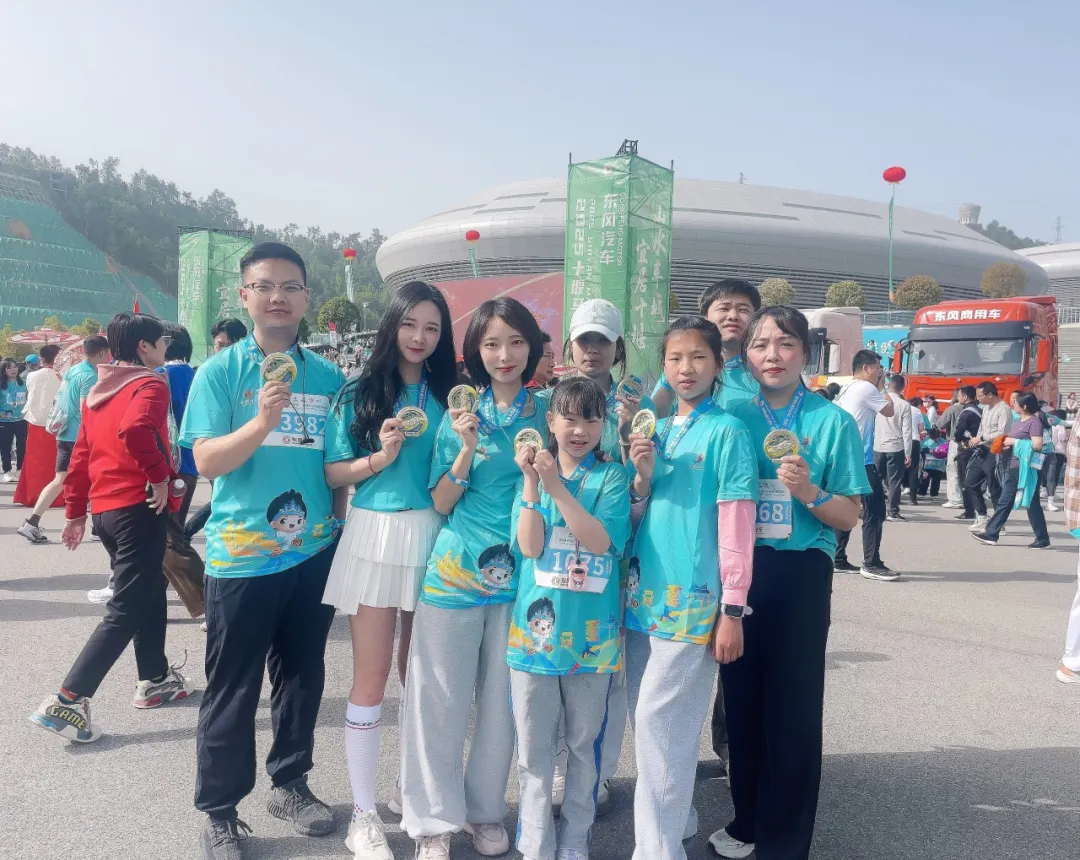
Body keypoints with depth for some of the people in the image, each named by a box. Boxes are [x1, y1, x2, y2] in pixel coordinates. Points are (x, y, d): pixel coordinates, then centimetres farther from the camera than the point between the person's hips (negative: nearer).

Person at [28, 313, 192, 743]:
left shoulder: (98, 390, 15)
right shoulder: (149, 385, -11)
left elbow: (81, 454, 16)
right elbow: (135, 429, -32)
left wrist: (75, 511, 19)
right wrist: (161, 476, -20)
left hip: (105, 507, 9)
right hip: (139, 507, -9)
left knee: (150, 591, 23)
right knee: (127, 611, -4)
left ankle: (155, 679, 32)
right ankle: (67, 700, -6)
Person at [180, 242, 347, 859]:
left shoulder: (329, 378, 6)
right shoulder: (221, 373, -4)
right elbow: (206, 462, -12)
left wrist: (342, 528, 8)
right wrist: (261, 423, -27)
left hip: (315, 553, 4)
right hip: (242, 554, -3)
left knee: (303, 675, 15)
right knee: (233, 688, 6)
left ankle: (291, 783, 34)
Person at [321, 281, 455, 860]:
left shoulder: (449, 394, 6)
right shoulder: (359, 393, 1)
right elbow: (333, 474, 0)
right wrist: (380, 458, -15)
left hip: (433, 538, 2)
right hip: (374, 536, -2)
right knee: (372, 676, 2)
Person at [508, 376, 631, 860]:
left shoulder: (612, 477, -2)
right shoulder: (532, 474, 3)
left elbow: (602, 541, -16)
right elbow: (529, 547, -8)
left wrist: (557, 488, -21)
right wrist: (532, 483, -17)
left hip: (592, 631, -1)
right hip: (536, 627, 1)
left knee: (586, 745, 13)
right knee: (534, 749, 9)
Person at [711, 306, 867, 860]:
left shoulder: (833, 422, -3)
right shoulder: (733, 417, 5)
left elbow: (849, 517, -2)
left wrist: (809, 492, -21)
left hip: (801, 576, -3)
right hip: (738, 571, 3)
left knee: (793, 708, 3)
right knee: (741, 698, 13)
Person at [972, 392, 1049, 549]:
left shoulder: (1034, 421, -11)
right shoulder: (1017, 422, 16)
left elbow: (1037, 445, -22)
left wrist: (1014, 442, -15)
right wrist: (1006, 444, 4)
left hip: (1026, 468, -9)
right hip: (1013, 468, 9)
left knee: (1031, 503, -1)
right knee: (1004, 502, 7)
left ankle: (1042, 539, 10)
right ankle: (991, 534, 8)